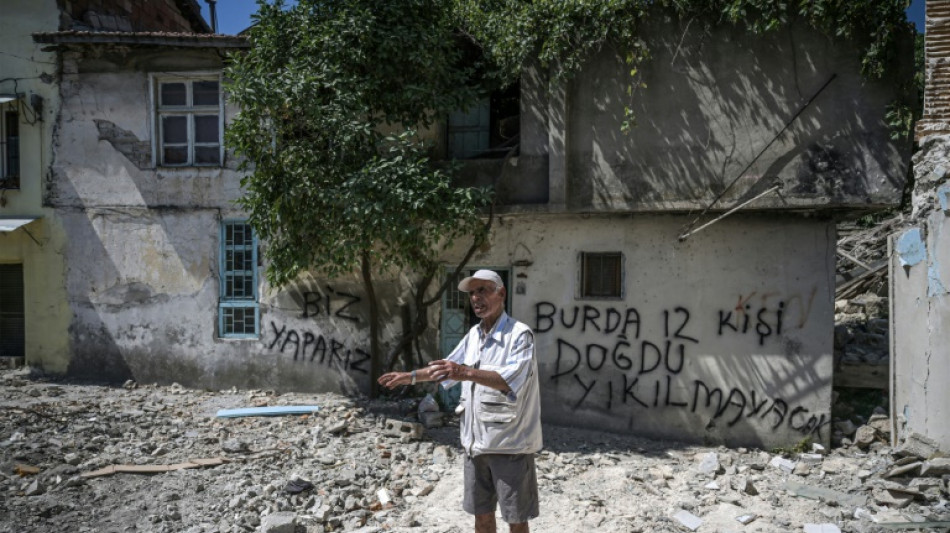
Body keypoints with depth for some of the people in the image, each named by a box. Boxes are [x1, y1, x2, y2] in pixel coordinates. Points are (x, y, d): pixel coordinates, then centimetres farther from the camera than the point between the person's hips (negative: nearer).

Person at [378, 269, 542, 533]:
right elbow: (447, 367, 24)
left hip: (510, 443, -7)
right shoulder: (473, 334, 10)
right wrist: (410, 376, 21)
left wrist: (467, 373, -39)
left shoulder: (520, 334, -14)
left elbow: (511, 380, -28)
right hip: (476, 442, 7)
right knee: (481, 512, 17)